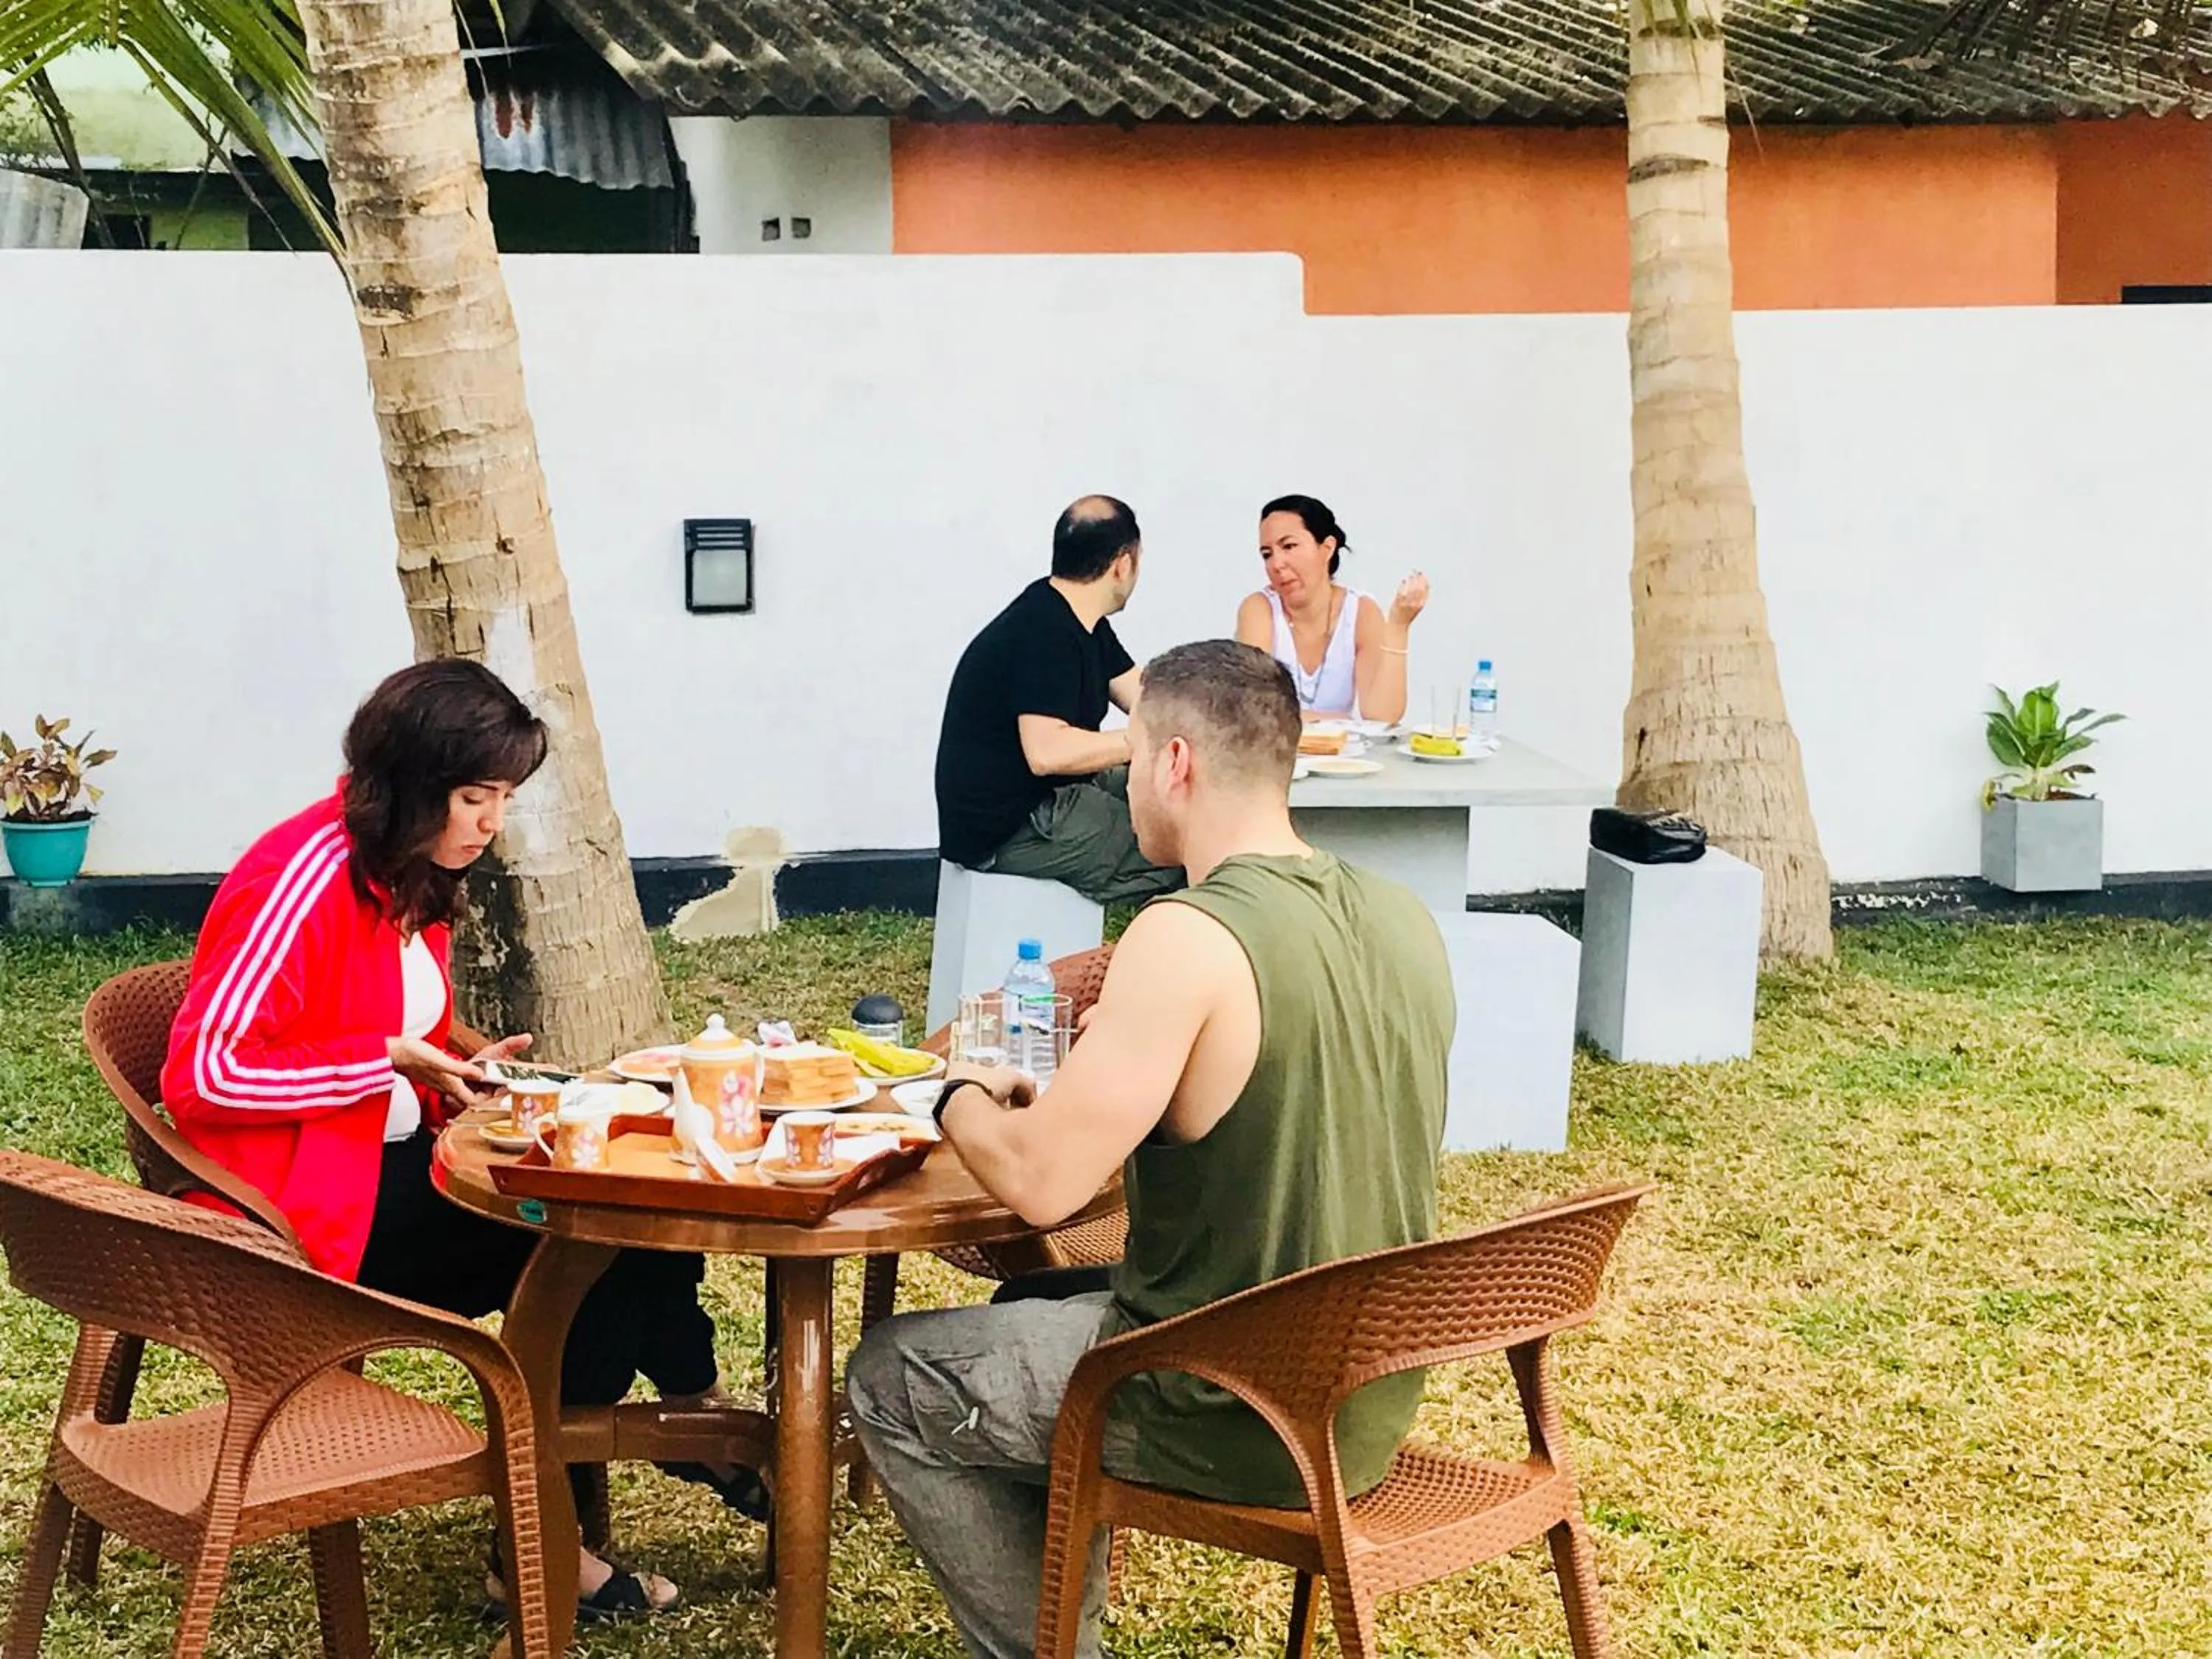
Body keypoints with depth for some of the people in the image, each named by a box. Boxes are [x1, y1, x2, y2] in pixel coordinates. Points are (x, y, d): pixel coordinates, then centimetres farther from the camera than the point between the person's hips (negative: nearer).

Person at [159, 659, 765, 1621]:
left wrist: (463, 1074, -2)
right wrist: (393, 1060, -23)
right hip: (308, 1209, -9)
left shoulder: (416, 876, 9)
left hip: (395, 1163, 9)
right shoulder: (304, 877, -19)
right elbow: (202, 1074, -24)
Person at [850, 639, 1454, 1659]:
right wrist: (1127, 1050, 13)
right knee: (1043, 1304, 30)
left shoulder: (1187, 939, -24)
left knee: (890, 1381, 11)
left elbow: (1039, 1182, -24)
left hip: (1239, 1424, -8)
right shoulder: (1403, 918, 0)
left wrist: (961, 1099, -3)